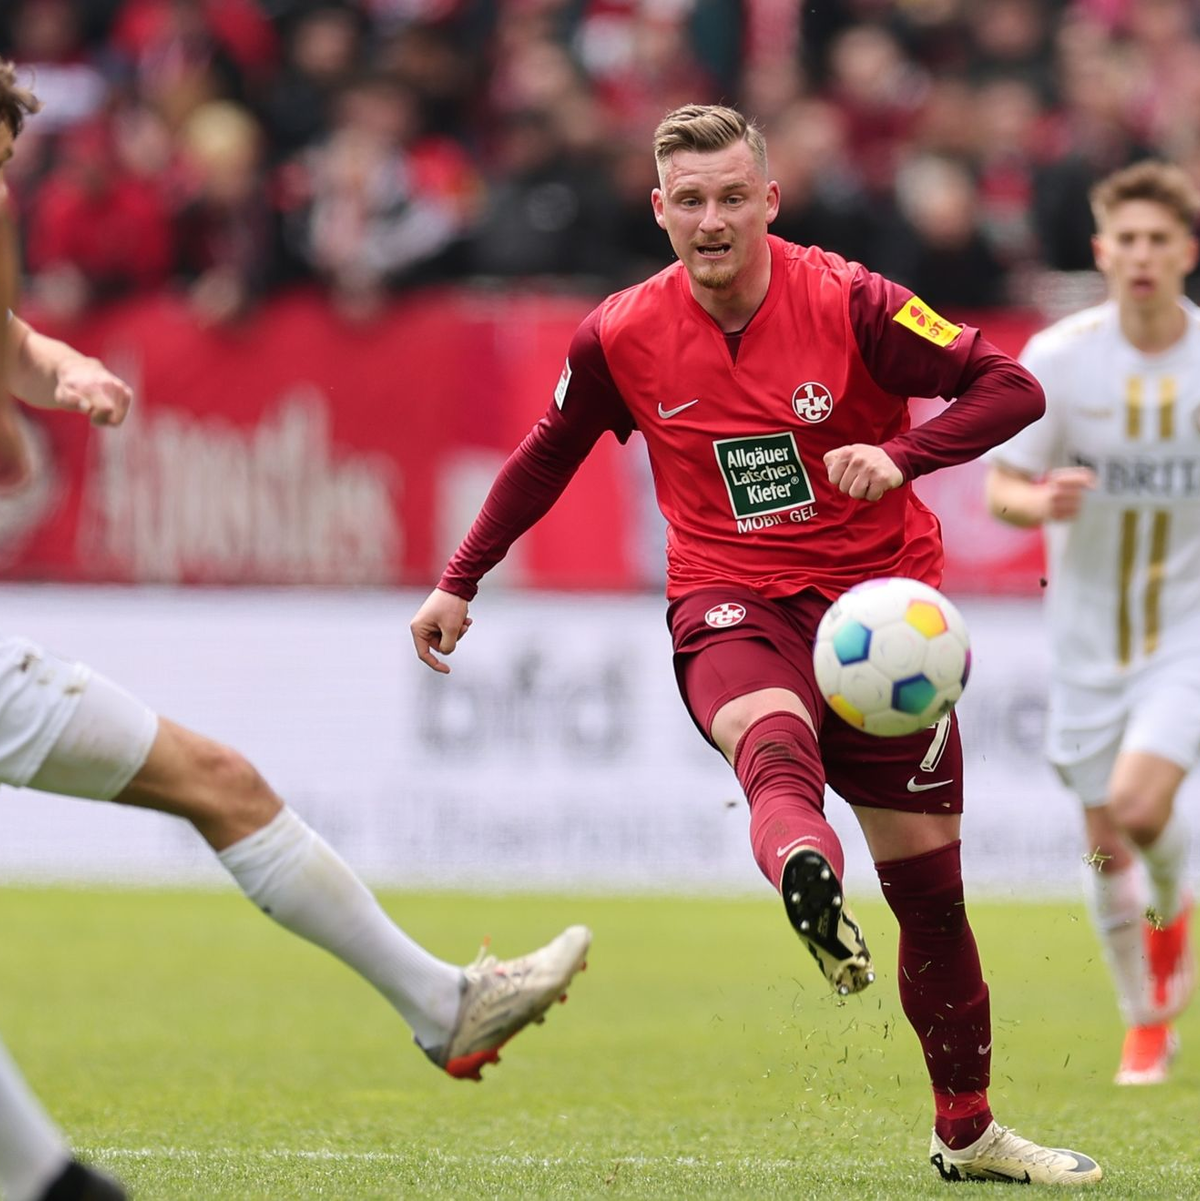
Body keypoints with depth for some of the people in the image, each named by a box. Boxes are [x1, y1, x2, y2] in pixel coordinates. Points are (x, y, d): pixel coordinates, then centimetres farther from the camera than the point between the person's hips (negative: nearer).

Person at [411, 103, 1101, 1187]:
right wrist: (460, 582, 16)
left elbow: (1012, 387, -13)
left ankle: (967, 1131, 24)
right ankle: (808, 882, -74)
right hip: (732, 605, -1)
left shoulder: (846, 303, -10)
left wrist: (900, 458, -29)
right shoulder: (622, 337, -3)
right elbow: (548, 456, 16)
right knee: (776, 746, -38)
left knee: (929, 883, 6)